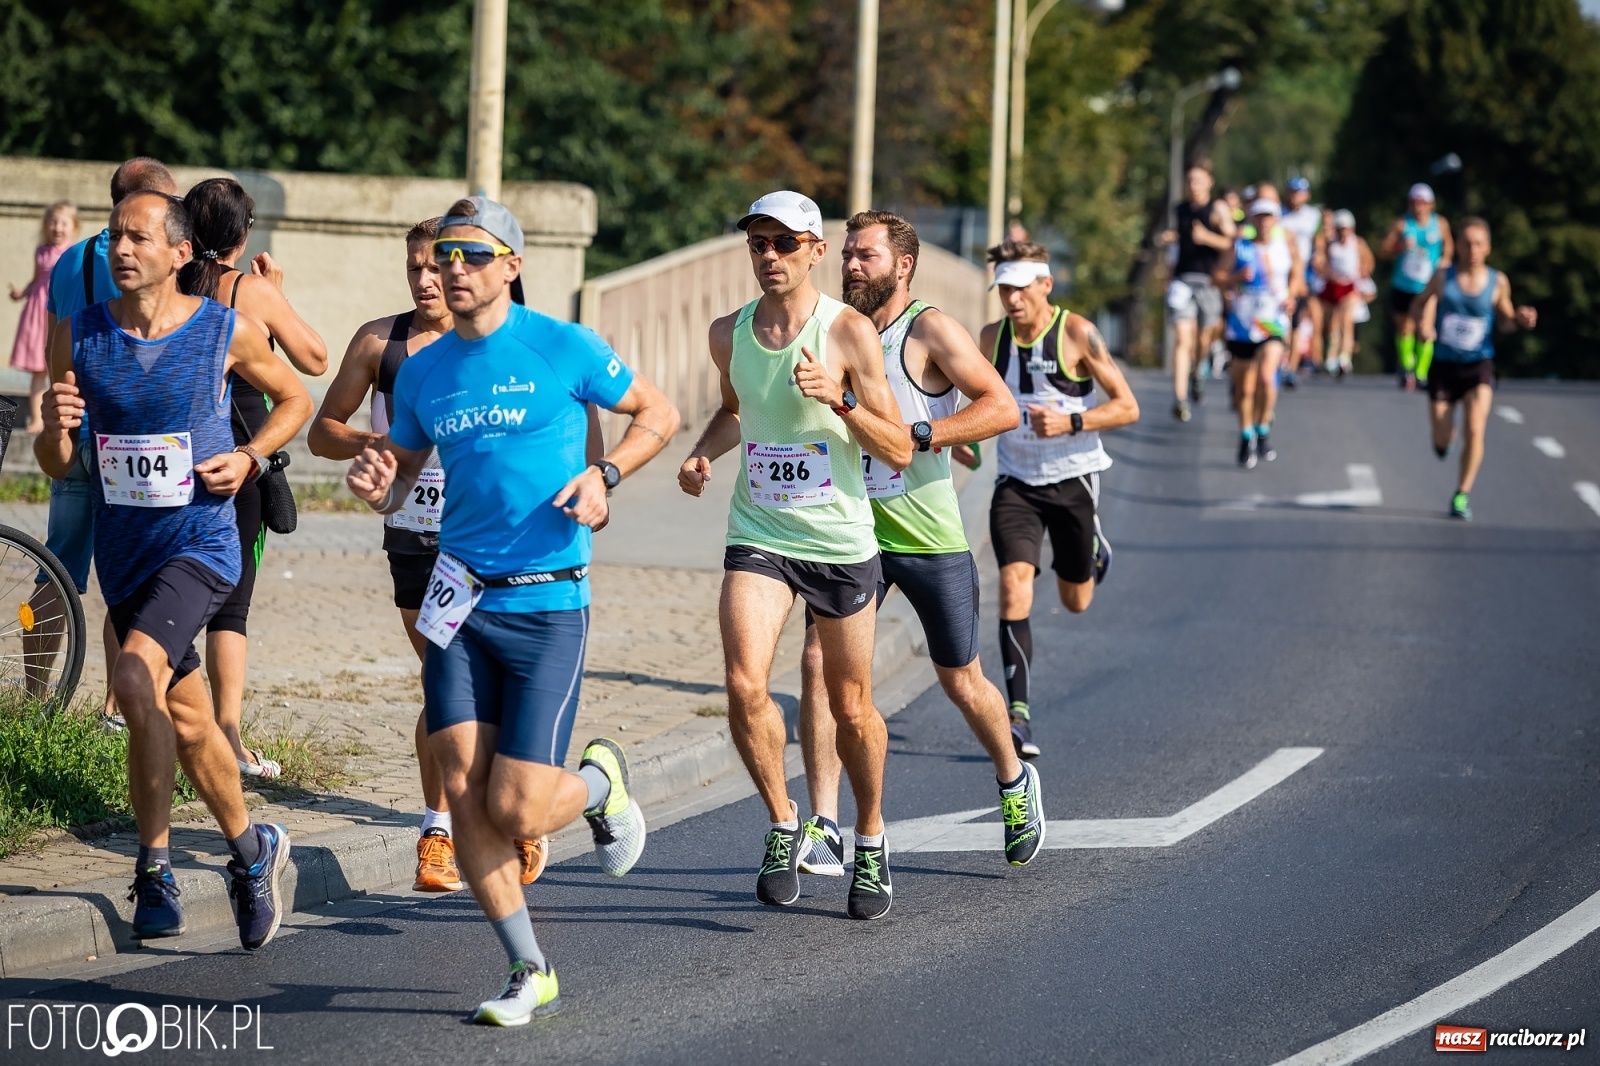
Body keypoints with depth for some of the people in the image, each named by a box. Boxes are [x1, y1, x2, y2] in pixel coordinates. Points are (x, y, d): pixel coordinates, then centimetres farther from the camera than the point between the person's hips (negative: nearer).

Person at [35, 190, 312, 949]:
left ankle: (153, 868, -13)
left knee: (135, 680, -25)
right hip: (123, 553, 5)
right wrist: (56, 430, -19)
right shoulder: (78, 338, -1)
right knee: (187, 722, 14)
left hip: (200, 546, -5)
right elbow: (57, 465, 3)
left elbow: (294, 397, 10)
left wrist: (250, 457, -7)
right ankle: (251, 852, 34)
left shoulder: (225, 332, -8)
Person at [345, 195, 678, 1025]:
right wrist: (375, 487, -6)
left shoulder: (564, 349, -5)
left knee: (517, 812, -9)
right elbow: (398, 481, 18)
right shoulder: (422, 372, 8)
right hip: (460, 600, 4)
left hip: (547, 604, -4)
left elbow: (659, 413, 6)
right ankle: (530, 975, 10)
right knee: (464, 796, -4)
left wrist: (604, 474, -11)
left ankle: (601, 783, 26)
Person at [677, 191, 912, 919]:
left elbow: (899, 452, -9)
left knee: (851, 708, 8)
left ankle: (870, 840, 31)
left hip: (841, 541, -2)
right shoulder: (729, 334, 2)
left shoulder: (849, 331, -10)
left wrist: (840, 399, -24)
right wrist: (704, 454, 4)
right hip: (758, 535, 2)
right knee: (744, 684, -19)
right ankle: (783, 825, 3)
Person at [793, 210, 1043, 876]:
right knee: (818, 662, -14)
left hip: (929, 537, -4)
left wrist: (918, 434, -25)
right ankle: (823, 832, -12)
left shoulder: (931, 331, -10)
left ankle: (1014, 782, 39)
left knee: (960, 682, 10)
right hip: (853, 532, 4)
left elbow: (1002, 408, -17)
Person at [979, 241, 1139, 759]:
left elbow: (1127, 407, -11)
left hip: (1073, 480, -2)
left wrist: (1070, 423, -25)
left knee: (1076, 601, 14)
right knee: (1014, 589, -18)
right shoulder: (991, 339, -1)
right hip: (1016, 483, 2)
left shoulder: (1077, 334, -13)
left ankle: (1097, 550, 52)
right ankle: (1019, 716, -18)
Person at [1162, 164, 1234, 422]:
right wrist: (1173, 238, 7)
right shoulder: (1182, 209, 13)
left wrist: (1207, 237, -21)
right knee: (1182, 340, -10)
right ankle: (1179, 399, -16)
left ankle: (1196, 371, 45)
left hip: (1209, 281, -2)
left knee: (1205, 339, 11)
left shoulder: (1218, 208, -1)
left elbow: (1231, 243, -7)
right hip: (1183, 279, 2)